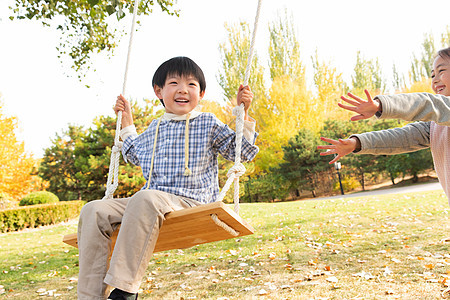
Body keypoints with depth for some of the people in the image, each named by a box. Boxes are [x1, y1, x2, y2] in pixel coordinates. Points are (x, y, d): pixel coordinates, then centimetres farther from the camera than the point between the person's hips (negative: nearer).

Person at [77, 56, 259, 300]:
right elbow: (135, 156, 42)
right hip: (150, 201, 5)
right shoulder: (153, 129, 22)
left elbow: (242, 152, 11)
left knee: (145, 199, -38)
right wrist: (127, 122, 36)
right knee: (93, 211, -16)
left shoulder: (208, 124, 10)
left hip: (190, 202, -5)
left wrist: (243, 113, 3)